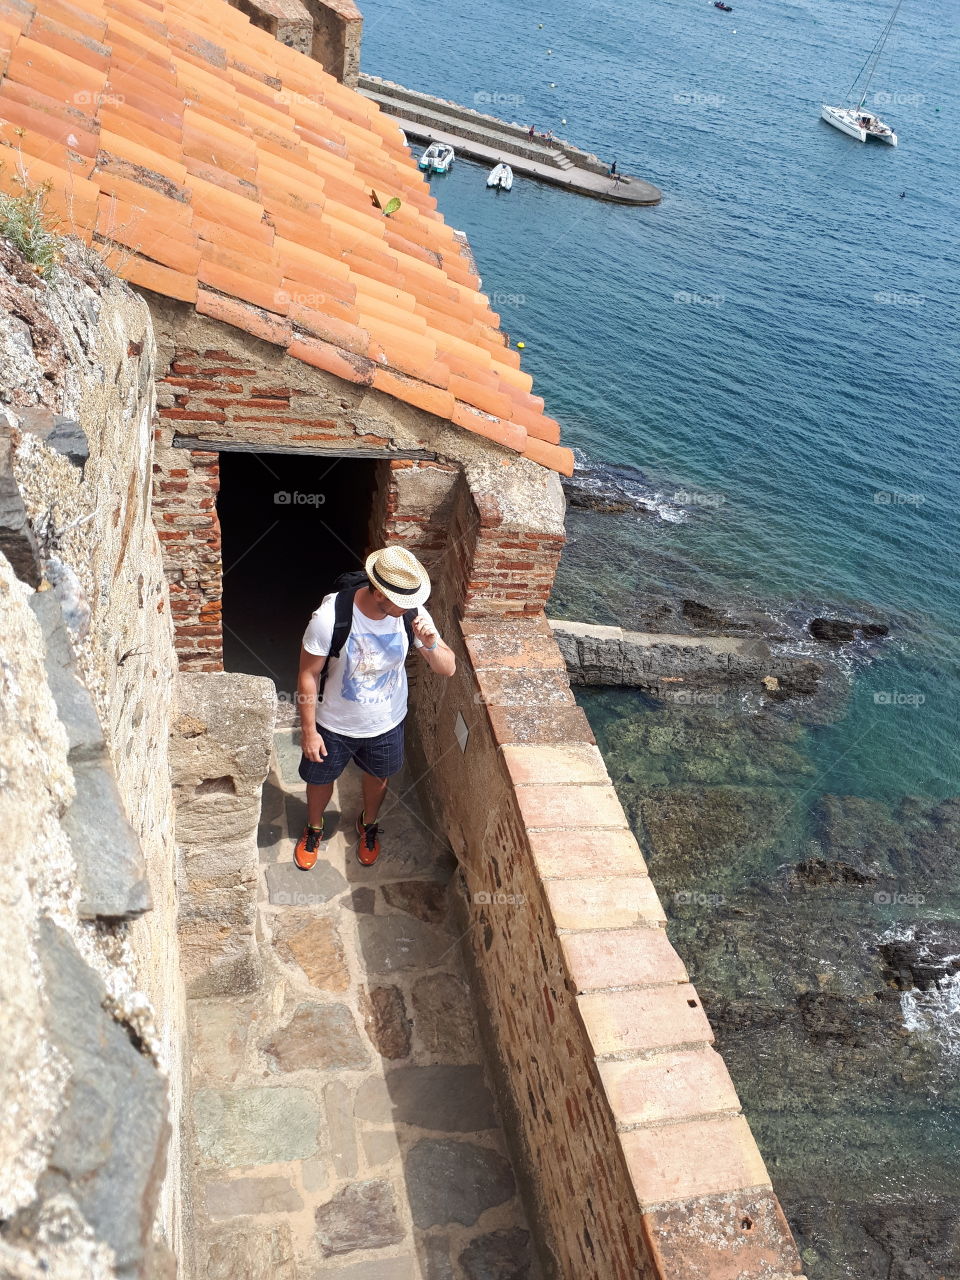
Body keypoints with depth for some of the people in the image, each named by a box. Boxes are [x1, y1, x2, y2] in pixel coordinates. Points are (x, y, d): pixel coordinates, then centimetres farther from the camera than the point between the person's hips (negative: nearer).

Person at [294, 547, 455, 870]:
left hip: (386, 723, 2)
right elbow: (308, 675, -20)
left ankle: (369, 824, 61)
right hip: (334, 725, -2)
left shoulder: (412, 613, -24)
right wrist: (308, 730, -14)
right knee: (320, 778, 24)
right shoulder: (330, 617, -33)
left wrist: (430, 645, -37)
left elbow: (448, 669, -16)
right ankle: (314, 828, 57)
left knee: (377, 776, 28)